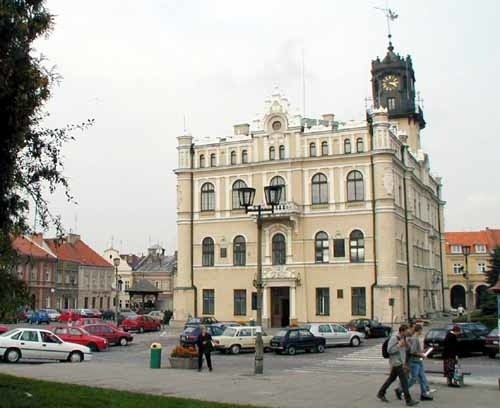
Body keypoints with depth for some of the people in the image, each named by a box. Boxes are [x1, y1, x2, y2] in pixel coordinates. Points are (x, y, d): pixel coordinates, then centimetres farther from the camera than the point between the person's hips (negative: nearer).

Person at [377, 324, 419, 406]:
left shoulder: (403, 337, 9)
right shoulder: (394, 338, -18)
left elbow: (404, 349, 18)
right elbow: (389, 350, -19)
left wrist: (406, 345, -4)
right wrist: (399, 345, -25)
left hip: (400, 362, 9)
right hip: (396, 362, -9)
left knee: (392, 378, 16)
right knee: (404, 380, -8)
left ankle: (380, 393, 28)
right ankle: (408, 400, -3)